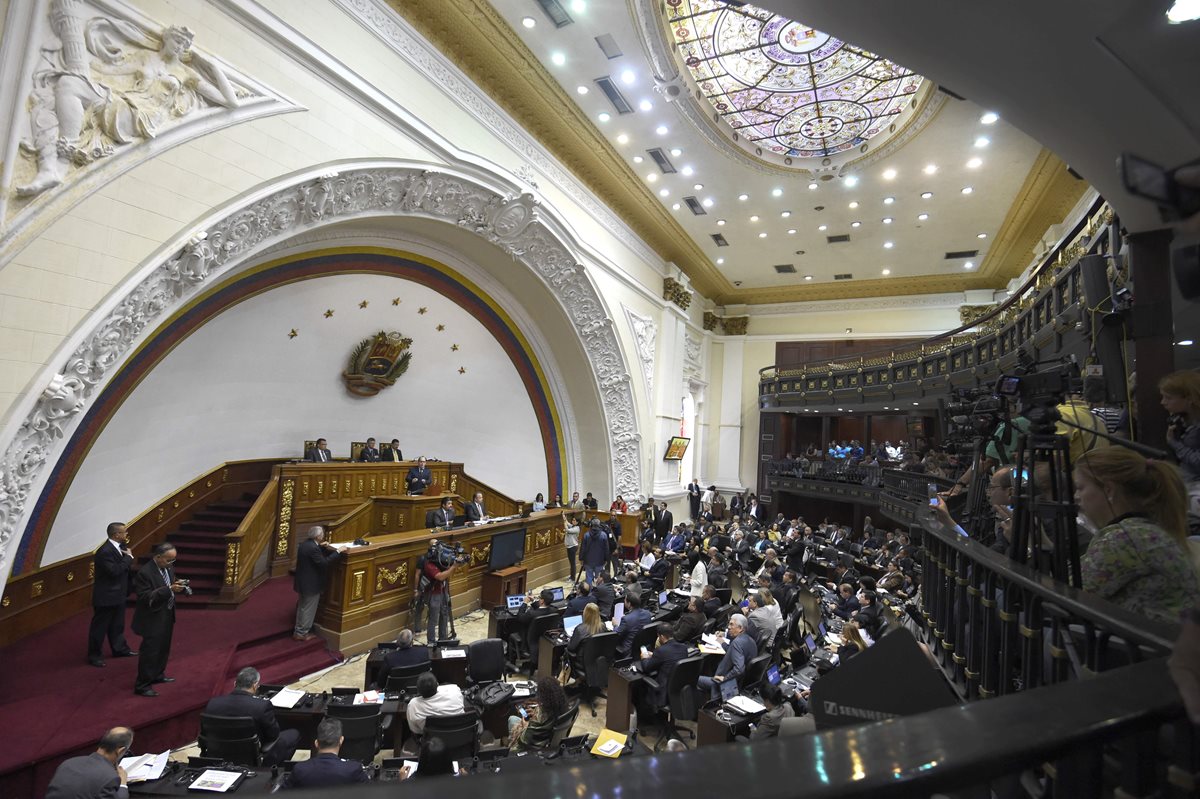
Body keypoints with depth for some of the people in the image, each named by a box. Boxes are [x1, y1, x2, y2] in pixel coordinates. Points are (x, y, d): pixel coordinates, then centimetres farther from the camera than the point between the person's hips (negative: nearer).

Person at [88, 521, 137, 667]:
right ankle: (94, 655, 19)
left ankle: (119, 648, 33)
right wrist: (129, 557, -21)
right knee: (100, 626, 6)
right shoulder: (105, 551, -25)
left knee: (117, 624, 21)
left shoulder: (120, 546, 1)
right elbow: (115, 571, -29)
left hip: (118, 594, 9)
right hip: (106, 596, -9)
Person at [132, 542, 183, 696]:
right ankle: (142, 685, 14)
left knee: (163, 648, 22)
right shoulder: (145, 573, -25)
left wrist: (177, 585, -8)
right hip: (153, 619, -8)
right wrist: (169, 589, -35)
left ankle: (158, 675, 39)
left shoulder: (168, 567, -1)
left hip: (167, 616, 8)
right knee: (150, 651, 1)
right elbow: (146, 597, -27)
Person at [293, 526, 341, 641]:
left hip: (303, 582, 10)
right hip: (311, 584, -10)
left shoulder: (305, 543, 3)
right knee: (308, 609, 6)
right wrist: (337, 552, -22)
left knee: (302, 607, 23)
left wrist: (323, 547, 0)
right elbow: (324, 563, -27)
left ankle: (298, 630, 35)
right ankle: (301, 633, 17)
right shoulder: (313, 548, -28)